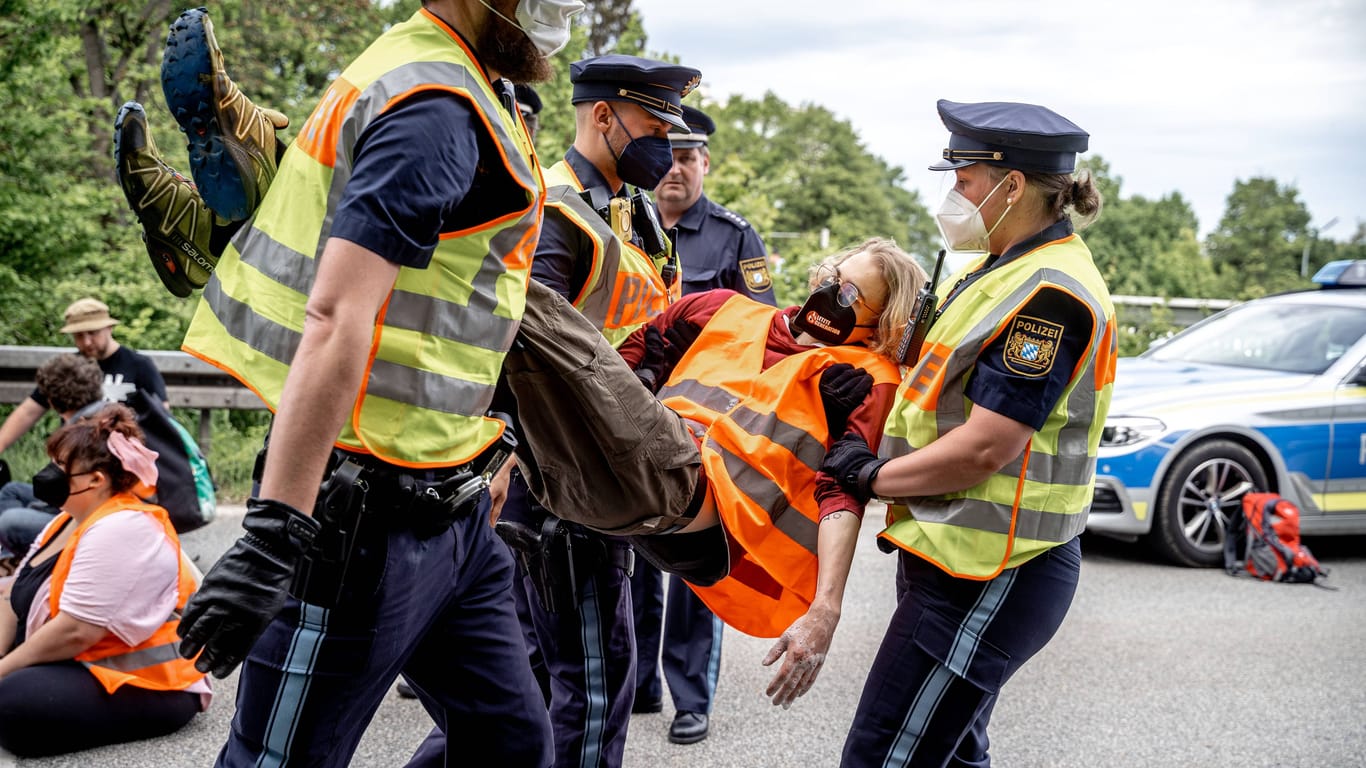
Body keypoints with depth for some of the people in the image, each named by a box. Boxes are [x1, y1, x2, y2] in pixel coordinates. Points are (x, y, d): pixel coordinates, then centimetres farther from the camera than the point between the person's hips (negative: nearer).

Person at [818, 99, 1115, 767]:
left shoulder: (1049, 295, -20)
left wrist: (873, 476, -11)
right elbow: (960, 378, 25)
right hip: (958, 558, 11)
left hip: (988, 580, -11)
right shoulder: (1008, 266, 14)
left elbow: (986, 448, -24)